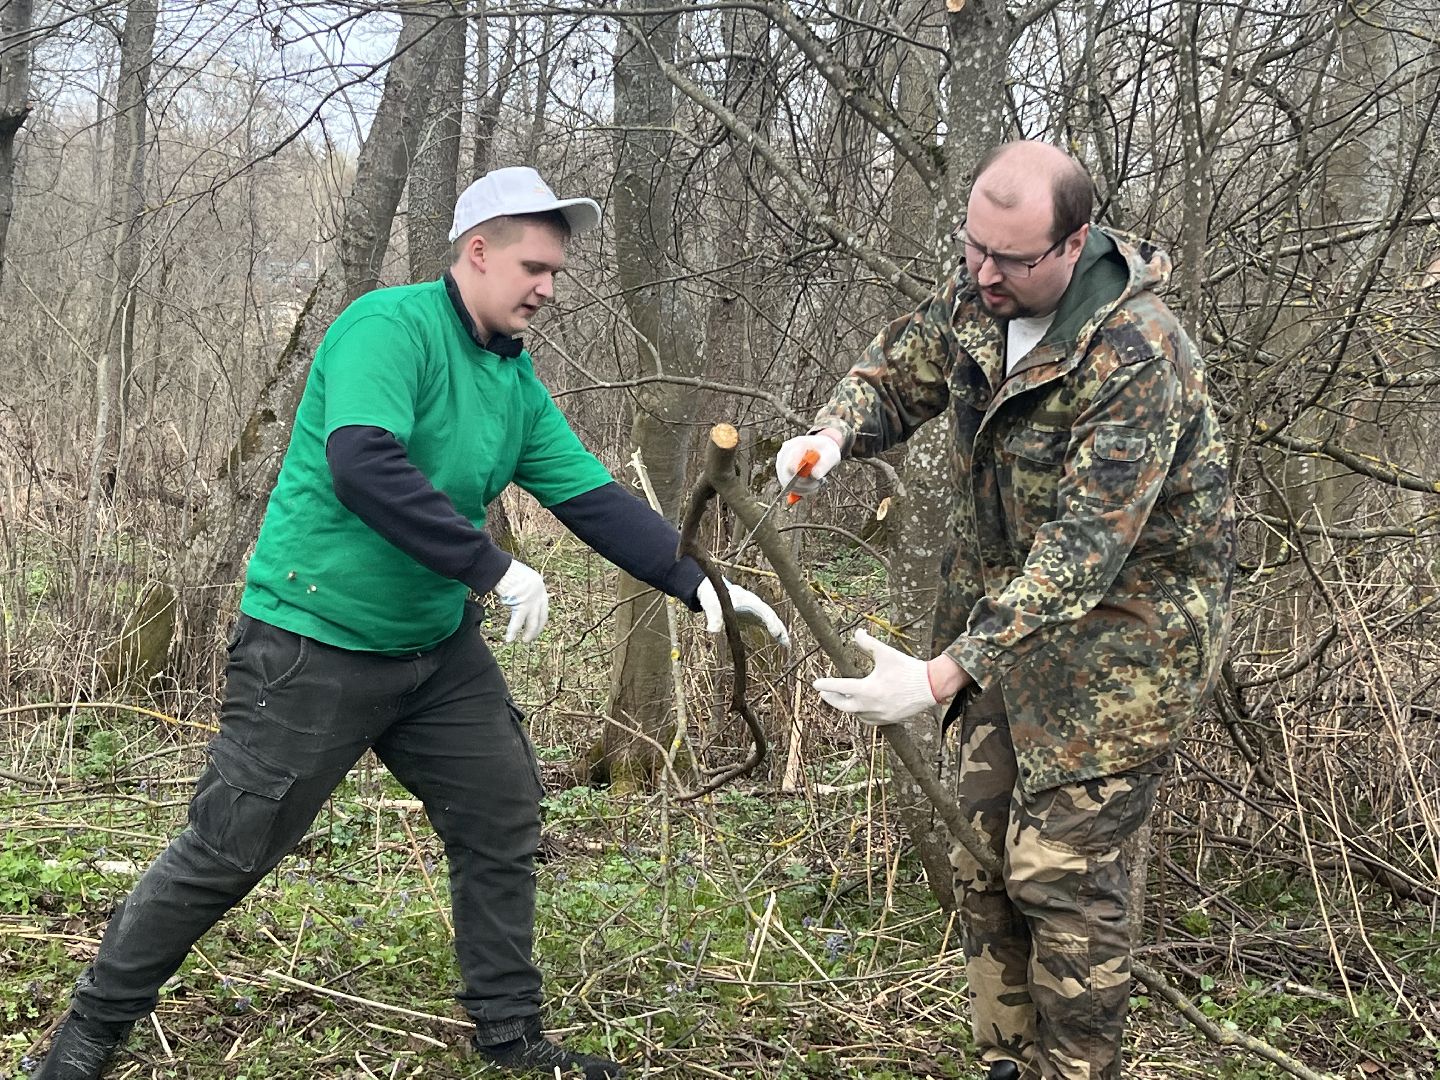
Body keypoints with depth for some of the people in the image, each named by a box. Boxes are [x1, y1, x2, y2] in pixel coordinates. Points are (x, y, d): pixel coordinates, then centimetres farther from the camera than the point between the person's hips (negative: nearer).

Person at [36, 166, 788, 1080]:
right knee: (228, 851, 0)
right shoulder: (391, 327, -19)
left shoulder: (517, 381, 6)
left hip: (439, 645, 8)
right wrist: (493, 568, -33)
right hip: (314, 642, -8)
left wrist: (698, 583, -2)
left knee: (504, 826, 9)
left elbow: (595, 498, 6)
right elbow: (363, 464, -34)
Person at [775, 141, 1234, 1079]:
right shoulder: (978, 295, -6)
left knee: (1061, 869, -7)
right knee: (985, 849, 12)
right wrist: (833, 435, -13)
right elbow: (898, 373, 11)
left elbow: (1082, 552, -34)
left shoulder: (1136, 359, -30)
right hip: (1013, 610, 8)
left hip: (1117, 626, -8)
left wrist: (944, 675, -40)